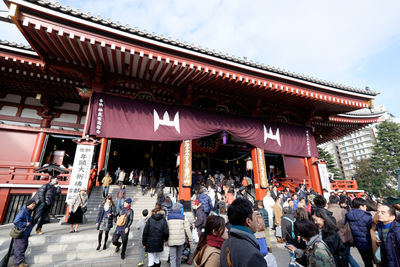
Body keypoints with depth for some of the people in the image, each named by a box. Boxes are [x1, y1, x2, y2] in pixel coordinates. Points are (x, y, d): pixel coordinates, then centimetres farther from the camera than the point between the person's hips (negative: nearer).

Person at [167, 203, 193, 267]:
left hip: (171, 241, -1)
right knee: (179, 256, 21)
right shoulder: (183, 217, -4)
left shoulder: (168, 217, -4)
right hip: (181, 240, 1)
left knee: (172, 257, 4)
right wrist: (190, 239, 5)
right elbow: (187, 229, -4)